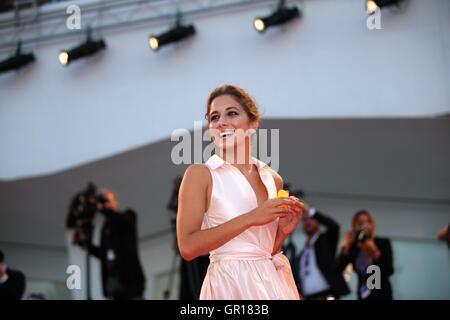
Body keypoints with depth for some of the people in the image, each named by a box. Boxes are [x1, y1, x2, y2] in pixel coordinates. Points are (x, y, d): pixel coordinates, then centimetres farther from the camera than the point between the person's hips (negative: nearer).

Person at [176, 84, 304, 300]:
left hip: (272, 282, 5)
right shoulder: (199, 174, -7)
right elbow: (187, 247, -16)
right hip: (231, 284, -5)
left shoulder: (273, 179, 7)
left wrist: (283, 231, -3)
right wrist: (249, 219, -18)